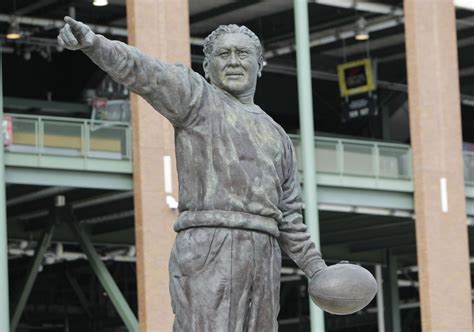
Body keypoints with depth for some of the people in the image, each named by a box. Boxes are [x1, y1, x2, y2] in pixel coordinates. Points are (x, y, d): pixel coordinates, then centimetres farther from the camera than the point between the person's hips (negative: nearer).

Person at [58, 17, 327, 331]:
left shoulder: (277, 137, 27)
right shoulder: (197, 96, 9)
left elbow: (288, 217, 28)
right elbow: (142, 70, -9)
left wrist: (318, 270, 19)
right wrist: (93, 43, -28)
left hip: (262, 259, 7)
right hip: (208, 249, -7)